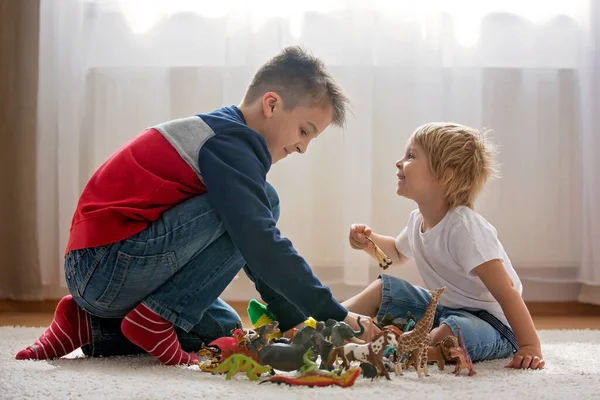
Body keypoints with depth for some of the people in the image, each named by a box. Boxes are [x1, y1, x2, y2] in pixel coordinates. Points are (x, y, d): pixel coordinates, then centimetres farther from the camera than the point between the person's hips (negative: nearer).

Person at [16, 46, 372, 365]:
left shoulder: (220, 134, 18)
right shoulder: (231, 143, -14)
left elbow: (255, 247, 19)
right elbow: (262, 245, -24)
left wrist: (293, 320, 14)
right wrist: (336, 315, -19)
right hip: (105, 267, -11)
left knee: (223, 329, 22)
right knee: (254, 206, -16)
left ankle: (91, 326, 12)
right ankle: (156, 319, -13)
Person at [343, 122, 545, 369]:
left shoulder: (463, 227, -26)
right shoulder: (417, 221, 1)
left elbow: (506, 291, -30)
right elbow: (397, 254, 26)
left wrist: (530, 346, -36)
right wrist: (370, 241, 5)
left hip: (492, 323, -9)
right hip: (444, 309, 9)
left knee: (446, 335, -39)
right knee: (382, 288, 9)